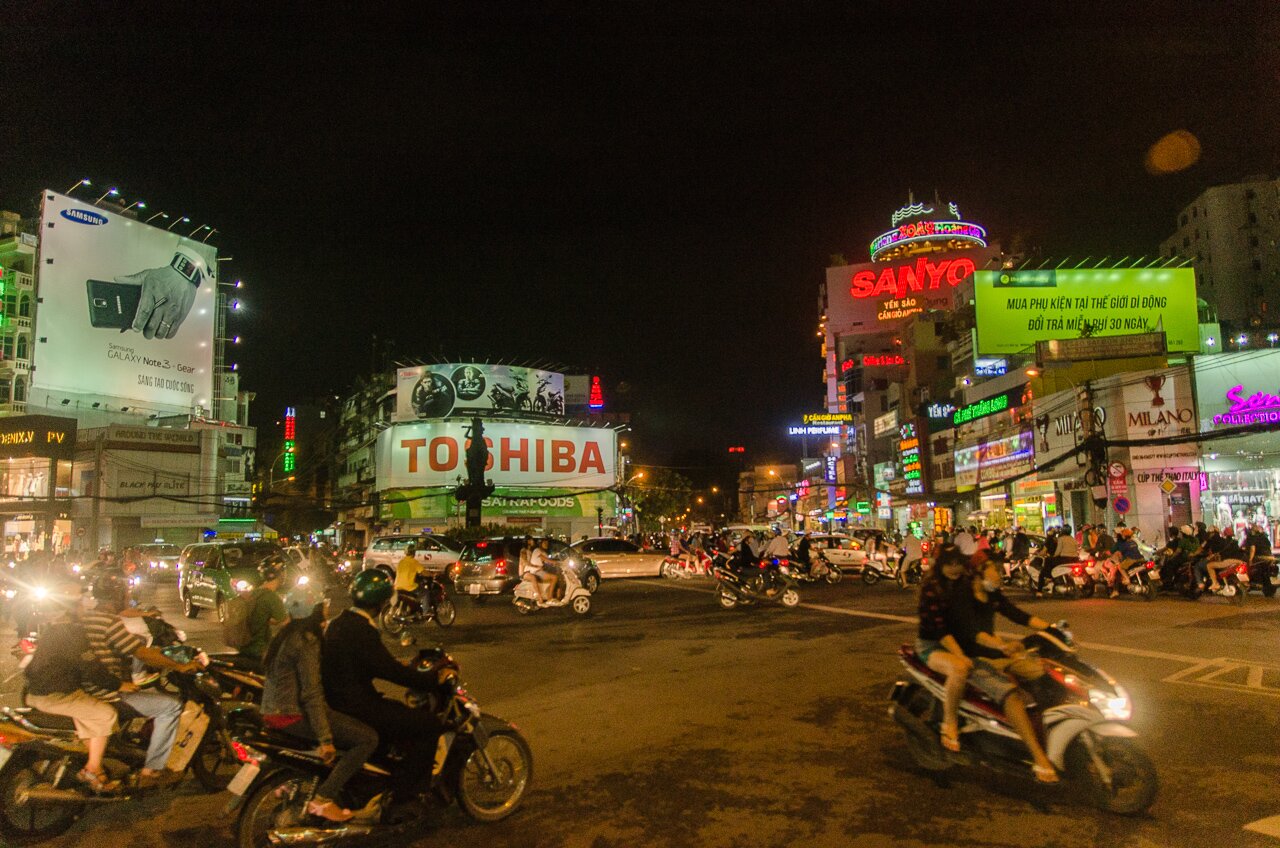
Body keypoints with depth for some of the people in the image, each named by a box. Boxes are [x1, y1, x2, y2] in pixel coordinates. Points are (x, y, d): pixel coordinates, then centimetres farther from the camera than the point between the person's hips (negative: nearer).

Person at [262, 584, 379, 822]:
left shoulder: (287, 634, 13)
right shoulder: (306, 641, -16)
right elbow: (311, 693, -22)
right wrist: (325, 739, -22)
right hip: (293, 715, -10)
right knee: (368, 738, -13)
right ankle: (323, 798, -14)